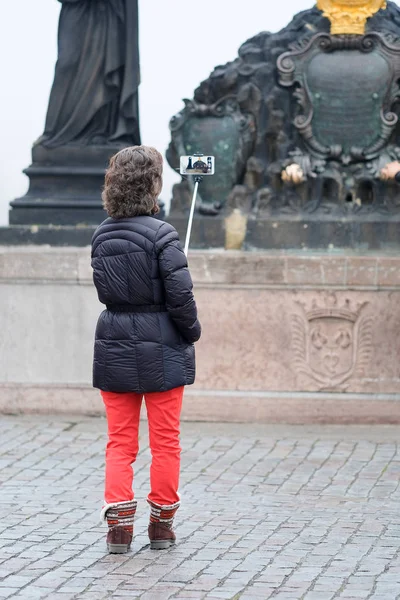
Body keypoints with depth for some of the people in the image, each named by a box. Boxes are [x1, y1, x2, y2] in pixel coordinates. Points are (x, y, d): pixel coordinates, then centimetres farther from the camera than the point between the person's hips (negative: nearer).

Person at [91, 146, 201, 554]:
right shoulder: (160, 235, -15)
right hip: (161, 351, -4)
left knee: (120, 441, 9)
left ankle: (119, 523, 0)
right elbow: (180, 294, -17)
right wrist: (192, 330, -1)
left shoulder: (101, 236, 2)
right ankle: (162, 524, 14)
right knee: (165, 440, 8)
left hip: (114, 348, 4)